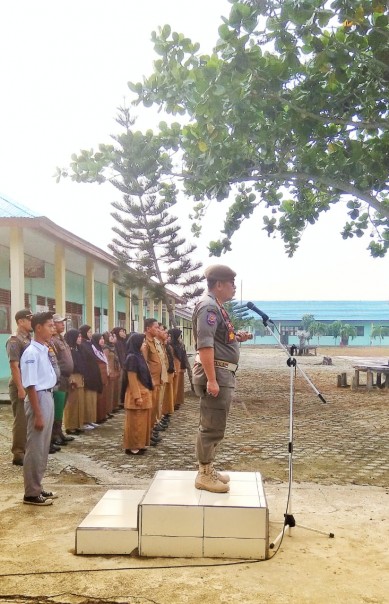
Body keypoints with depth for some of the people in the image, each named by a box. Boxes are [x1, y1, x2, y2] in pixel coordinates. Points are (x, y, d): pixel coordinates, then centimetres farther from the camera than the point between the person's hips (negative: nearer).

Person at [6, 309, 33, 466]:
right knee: (21, 421, -3)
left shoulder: (29, 339, 12)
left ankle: (27, 450, 23)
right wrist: (20, 388, -21)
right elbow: (14, 366, -18)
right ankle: (18, 454, 5)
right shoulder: (14, 340, -12)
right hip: (20, 386, -8)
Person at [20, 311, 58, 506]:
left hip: (48, 398, 9)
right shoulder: (32, 353, -17)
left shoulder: (44, 350, 9)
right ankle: (31, 493, 11)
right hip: (38, 399, -9)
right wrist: (37, 415, -20)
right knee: (35, 448, 0)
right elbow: (30, 386, -19)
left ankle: (37, 488, 26)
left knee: (43, 447, 16)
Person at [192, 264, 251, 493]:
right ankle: (204, 475, 4)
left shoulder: (217, 306, 17)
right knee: (212, 426, -5)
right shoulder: (208, 306, -14)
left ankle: (208, 470, 25)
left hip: (223, 373, 11)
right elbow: (205, 345, -23)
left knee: (215, 425, 15)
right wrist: (211, 379, -27)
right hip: (216, 373, -10)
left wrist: (237, 337, 11)